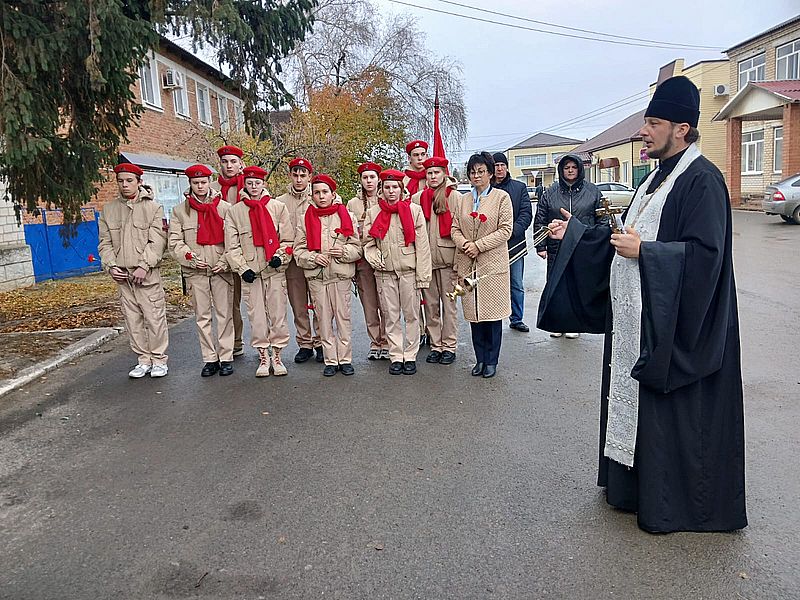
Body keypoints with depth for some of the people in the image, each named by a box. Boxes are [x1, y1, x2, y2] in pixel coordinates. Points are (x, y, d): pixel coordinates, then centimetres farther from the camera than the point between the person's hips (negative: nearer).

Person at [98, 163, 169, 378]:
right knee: (132, 319, 8)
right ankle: (143, 360, 19)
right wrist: (111, 266, -2)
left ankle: (159, 360, 9)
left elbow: (157, 241, -8)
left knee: (155, 317, -3)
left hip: (148, 274, -4)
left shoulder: (153, 207, 0)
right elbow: (105, 242, 12)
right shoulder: (108, 210, 12)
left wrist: (144, 266, -16)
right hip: (122, 275, 4)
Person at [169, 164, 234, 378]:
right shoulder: (180, 211, 8)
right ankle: (209, 359, 13)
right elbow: (174, 242, 4)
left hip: (222, 270, -1)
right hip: (195, 272, 1)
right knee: (202, 316, 5)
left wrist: (225, 261, -10)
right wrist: (190, 258, -10)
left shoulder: (224, 208, 4)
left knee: (225, 314, 0)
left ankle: (226, 358, 8)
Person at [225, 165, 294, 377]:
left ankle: (277, 355, 14)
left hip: (275, 270, -1)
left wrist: (280, 256, -12)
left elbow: (288, 238, 4)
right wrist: (242, 268, -7)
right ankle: (263, 357, 16)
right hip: (250, 272, 1)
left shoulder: (278, 206, 5)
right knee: (256, 316, 4)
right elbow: (231, 245, 3)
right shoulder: (235, 211, 6)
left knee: (278, 314, 1)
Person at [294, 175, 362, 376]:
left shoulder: (346, 216, 4)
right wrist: (313, 257, -13)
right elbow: (298, 251, 5)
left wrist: (344, 251, -16)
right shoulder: (306, 219, 7)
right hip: (316, 277, 1)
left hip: (341, 276, -1)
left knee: (343, 317, 2)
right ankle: (330, 361, 14)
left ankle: (345, 359, 13)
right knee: (324, 319, 4)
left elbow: (357, 248, 4)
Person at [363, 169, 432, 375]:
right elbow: (368, 243, 13)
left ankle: (410, 356, 14)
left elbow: (422, 245, -2)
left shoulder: (414, 210, 1)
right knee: (391, 317, 6)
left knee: (411, 315, 4)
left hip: (409, 271, -2)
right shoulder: (373, 213, 7)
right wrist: (374, 258, -9)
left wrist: (423, 276, -6)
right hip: (385, 273, 2)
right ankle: (396, 357, 16)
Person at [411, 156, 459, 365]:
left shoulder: (454, 197, 1)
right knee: (430, 303, 7)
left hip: (447, 256, -3)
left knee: (448, 302, 1)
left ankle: (449, 346, 10)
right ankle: (435, 345, 17)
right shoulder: (417, 198, 10)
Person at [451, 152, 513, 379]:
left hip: (492, 264, -4)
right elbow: (455, 228, 11)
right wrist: (464, 244, -10)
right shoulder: (463, 200, 13)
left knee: (492, 313, 0)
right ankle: (480, 359, 19)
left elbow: (506, 230, -6)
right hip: (468, 264, 4)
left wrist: (479, 245, -13)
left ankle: (491, 361, 13)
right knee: (474, 313, 7)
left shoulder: (501, 197, 0)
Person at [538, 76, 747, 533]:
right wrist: (577, 233, 16)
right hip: (638, 317, 10)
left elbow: (705, 253, -23)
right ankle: (637, 486, 34)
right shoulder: (658, 177, 14)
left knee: (670, 412, 2)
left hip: (673, 324, -9)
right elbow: (627, 238, 19)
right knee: (634, 400, 17)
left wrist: (644, 251, -22)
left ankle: (674, 505, 19)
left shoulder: (703, 179, -15)